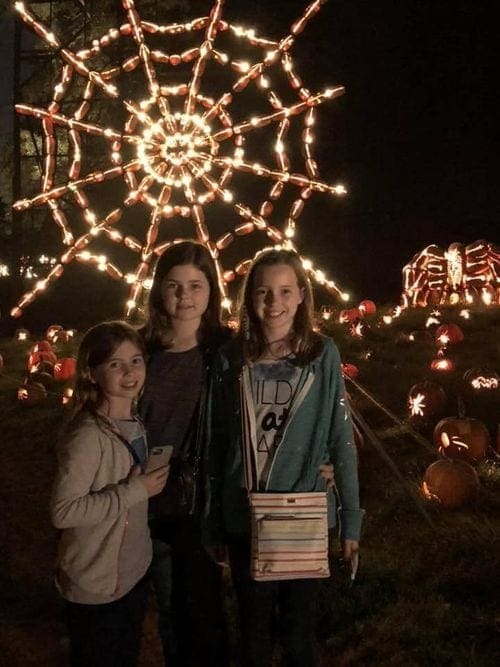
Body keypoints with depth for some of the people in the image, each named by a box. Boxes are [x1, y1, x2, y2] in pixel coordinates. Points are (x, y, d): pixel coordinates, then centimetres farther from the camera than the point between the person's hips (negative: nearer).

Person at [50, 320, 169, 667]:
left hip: (135, 570, 8)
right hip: (96, 586, -7)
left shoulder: (134, 423, 0)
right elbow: (63, 510, -30)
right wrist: (134, 492, -27)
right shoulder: (88, 436, -26)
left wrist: (154, 479, 0)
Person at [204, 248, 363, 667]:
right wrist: (213, 524, 6)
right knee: (255, 631, 16)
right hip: (244, 521, 1)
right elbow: (217, 446, 2)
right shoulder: (231, 359, -3)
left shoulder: (323, 355, -6)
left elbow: (341, 441, -3)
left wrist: (351, 520, -4)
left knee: (299, 632, 13)